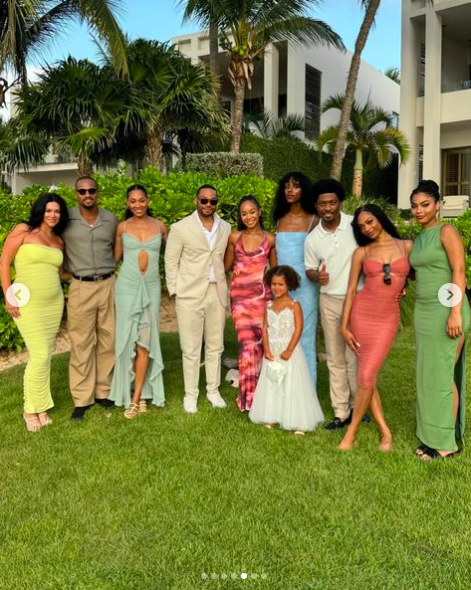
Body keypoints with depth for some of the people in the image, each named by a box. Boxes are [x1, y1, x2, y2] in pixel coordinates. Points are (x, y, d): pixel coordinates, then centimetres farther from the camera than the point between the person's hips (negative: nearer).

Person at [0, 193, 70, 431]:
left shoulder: (58, 241, 11)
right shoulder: (23, 230, -4)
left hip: (54, 303, 5)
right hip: (28, 304, -5)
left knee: (43, 355, 9)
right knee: (40, 355, -8)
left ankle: (40, 406, 21)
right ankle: (31, 409, 10)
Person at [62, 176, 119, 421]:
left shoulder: (111, 219, 6)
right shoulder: (66, 219, -1)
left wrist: (111, 271, 11)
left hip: (109, 285, 2)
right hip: (81, 287, -2)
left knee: (108, 340, 6)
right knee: (81, 343, 0)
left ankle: (103, 391, 19)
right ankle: (82, 398, 8)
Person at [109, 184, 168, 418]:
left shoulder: (159, 226, 5)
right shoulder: (122, 227, 4)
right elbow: (116, 257, 12)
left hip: (151, 286, 0)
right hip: (127, 285, 0)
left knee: (145, 340, -1)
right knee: (128, 339, 1)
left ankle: (137, 397, 6)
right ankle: (134, 394, 13)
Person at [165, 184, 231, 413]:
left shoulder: (225, 228, 7)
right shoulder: (180, 228, -4)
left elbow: (226, 259, 13)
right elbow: (171, 261, -1)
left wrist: (225, 286, 8)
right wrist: (174, 291, -4)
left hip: (217, 293, 4)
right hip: (190, 295, -3)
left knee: (215, 346, 12)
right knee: (191, 349, 3)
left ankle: (213, 390, 27)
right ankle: (190, 394, 17)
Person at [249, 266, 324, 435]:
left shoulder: (294, 305, -8)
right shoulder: (269, 306, 6)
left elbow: (298, 329, -13)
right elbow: (265, 328, 3)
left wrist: (289, 350, -18)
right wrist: (266, 349, -8)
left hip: (290, 350, -4)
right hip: (272, 351, 5)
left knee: (292, 385, -1)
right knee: (271, 385, 11)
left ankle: (298, 422, 5)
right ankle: (272, 417, 22)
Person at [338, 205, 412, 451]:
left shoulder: (406, 246, 5)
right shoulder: (361, 252, 5)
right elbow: (351, 290, 3)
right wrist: (344, 326, -2)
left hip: (387, 318, -1)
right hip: (361, 313, 1)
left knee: (366, 376, -9)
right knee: (366, 376, 1)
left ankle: (351, 432, 9)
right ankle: (385, 432, 15)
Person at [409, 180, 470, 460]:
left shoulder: (446, 231, -6)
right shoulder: (418, 240, 15)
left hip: (446, 311, -8)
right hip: (424, 311, 8)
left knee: (443, 374, -3)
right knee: (429, 374, 10)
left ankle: (448, 442, 9)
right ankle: (433, 437, 20)